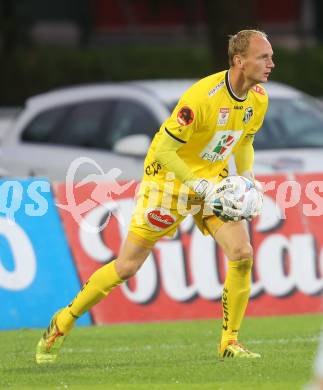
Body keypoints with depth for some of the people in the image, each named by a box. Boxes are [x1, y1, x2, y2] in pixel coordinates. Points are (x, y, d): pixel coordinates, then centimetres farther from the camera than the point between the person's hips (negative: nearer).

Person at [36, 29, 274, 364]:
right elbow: (164, 151, -25)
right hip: (169, 177, -6)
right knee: (127, 265, -1)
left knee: (242, 254, -13)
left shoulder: (258, 99, -4)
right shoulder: (203, 97, -28)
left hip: (212, 183, 6)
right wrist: (203, 188, -28)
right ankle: (60, 325, 16)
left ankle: (229, 343, 0)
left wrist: (247, 179, 2)